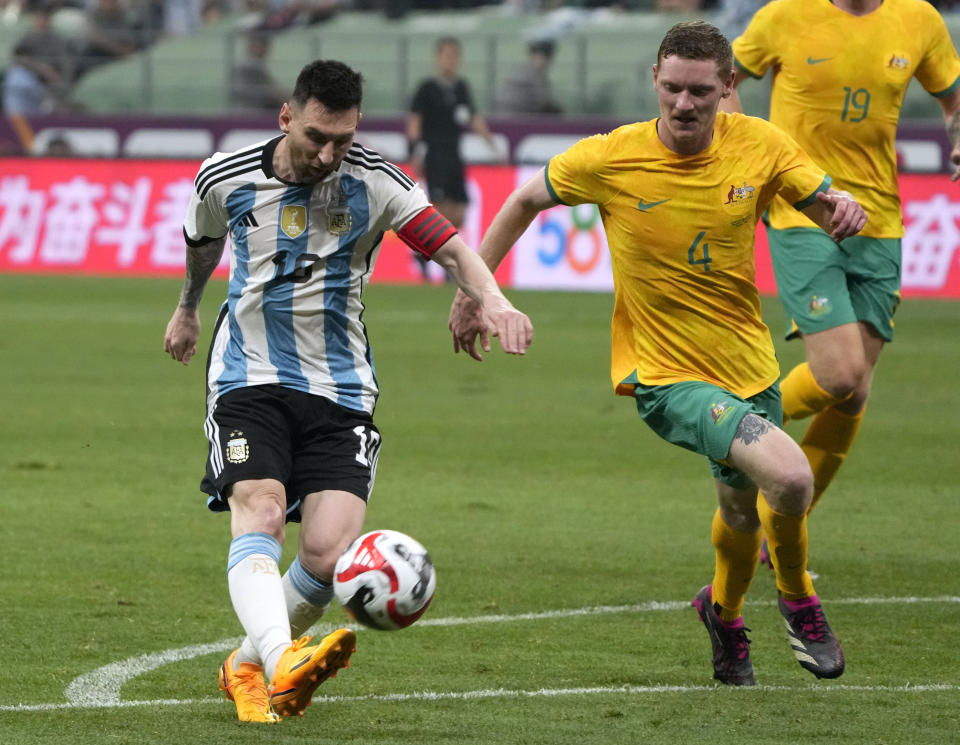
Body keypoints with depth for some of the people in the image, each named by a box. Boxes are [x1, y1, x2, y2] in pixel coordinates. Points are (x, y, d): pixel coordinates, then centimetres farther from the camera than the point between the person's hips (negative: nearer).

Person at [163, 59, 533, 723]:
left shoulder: (375, 183, -6)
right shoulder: (226, 179, -1)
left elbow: (448, 245, -16)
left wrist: (493, 299, -36)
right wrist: (188, 308, 40)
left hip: (339, 388, 0)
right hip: (249, 376, 0)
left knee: (330, 554, -13)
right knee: (259, 513, -26)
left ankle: (248, 667, 12)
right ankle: (283, 659, -48)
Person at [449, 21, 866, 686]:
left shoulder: (759, 145, -7)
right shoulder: (610, 158, -13)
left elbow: (825, 206, 0)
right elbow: (525, 201, 2)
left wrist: (844, 208, -25)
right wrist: (471, 291, 4)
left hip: (750, 367, 5)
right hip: (666, 375, -5)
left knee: (743, 512, 22)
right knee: (790, 478, -25)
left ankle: (724, 611, 55)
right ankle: (797, 600, 4)